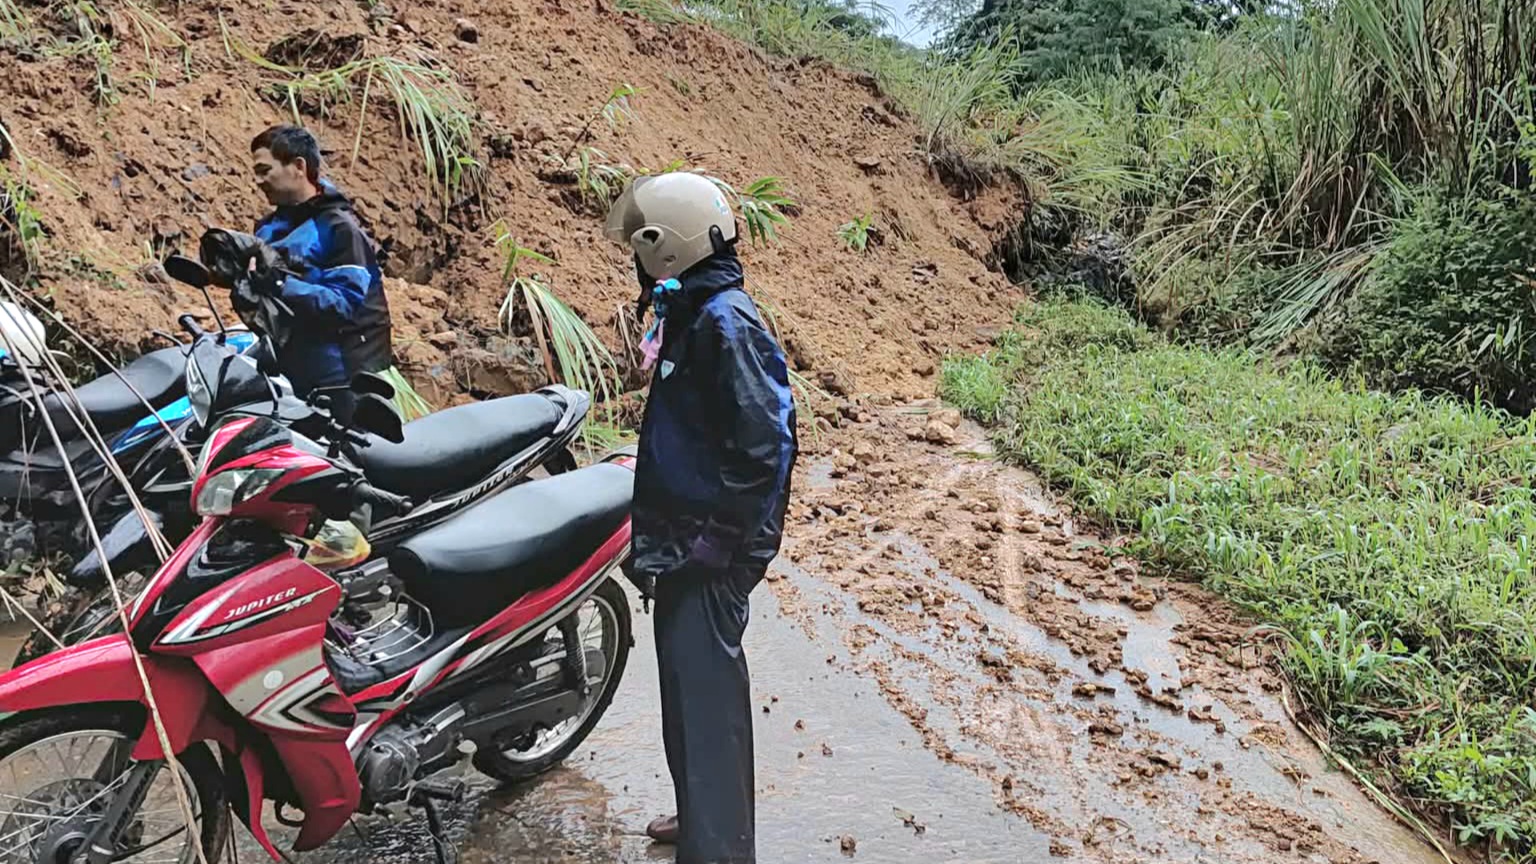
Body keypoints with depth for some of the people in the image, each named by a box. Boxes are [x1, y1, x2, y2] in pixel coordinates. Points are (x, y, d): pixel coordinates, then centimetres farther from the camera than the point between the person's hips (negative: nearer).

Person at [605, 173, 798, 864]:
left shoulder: (724, 321, -19)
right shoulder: (691, 311, 11)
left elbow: (765, 442, -25)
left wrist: (722, 540, -21)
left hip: (708, 550, -10)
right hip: (682, 535, 10)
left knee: (704, 692, -4)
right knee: (690, 682, 20)